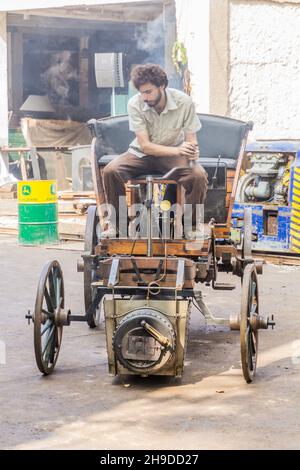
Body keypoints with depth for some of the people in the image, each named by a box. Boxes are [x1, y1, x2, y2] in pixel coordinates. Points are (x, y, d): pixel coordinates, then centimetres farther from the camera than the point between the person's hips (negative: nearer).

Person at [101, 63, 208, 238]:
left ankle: (193, 224, -8)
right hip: (143, 153, 1)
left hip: (174, 154, 0)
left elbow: (191, 140, -11)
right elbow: (145, 145, -20)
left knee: (199, 175, -31)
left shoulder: (184, 102, -17)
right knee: (110, 171, -27)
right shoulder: (135, 104, -18)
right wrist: (178, 150, -35)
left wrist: (192, 152, -37)